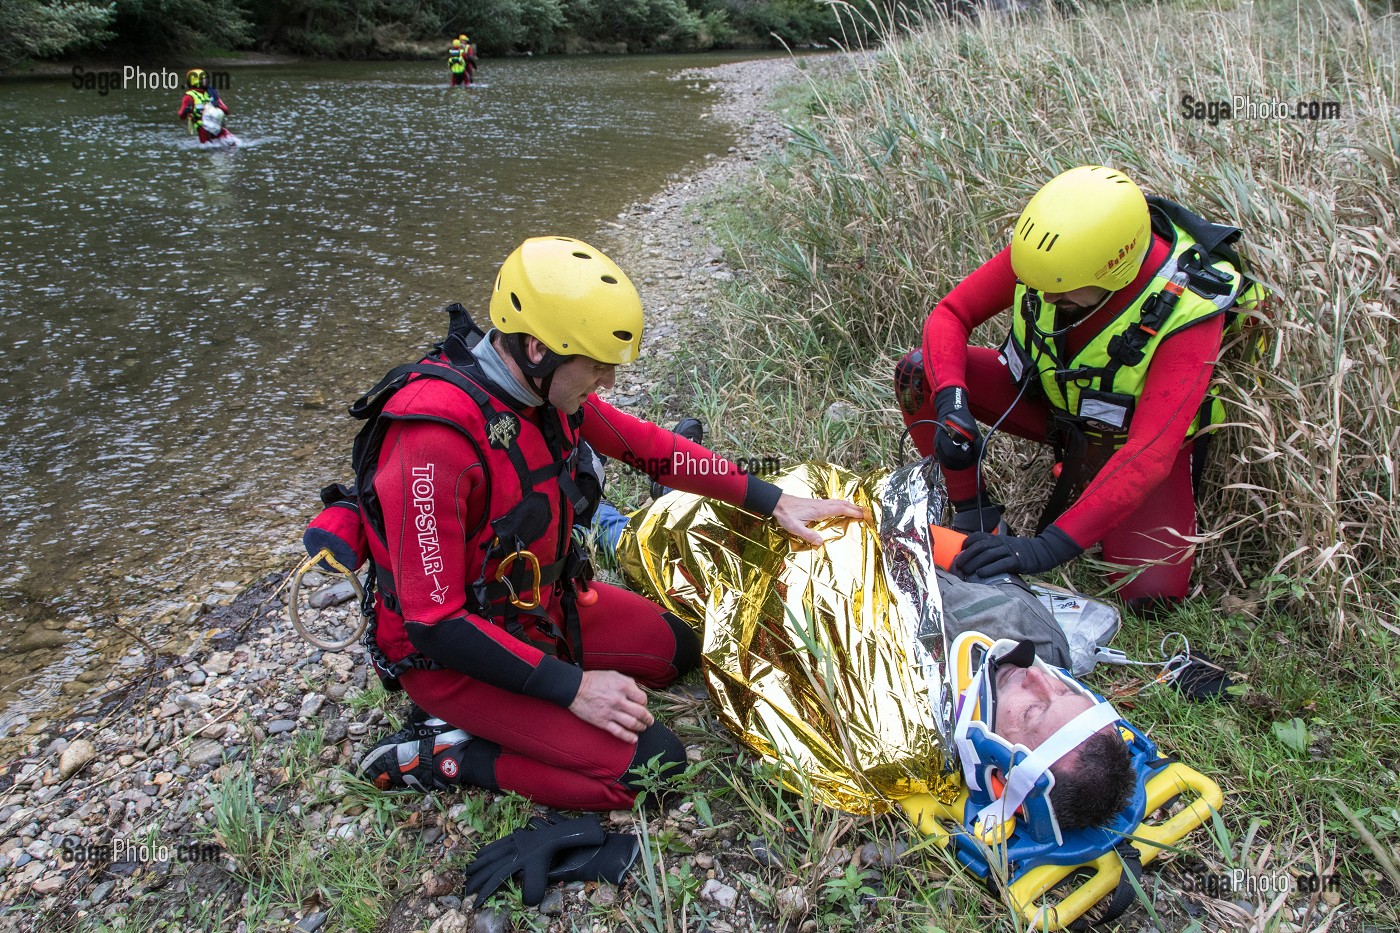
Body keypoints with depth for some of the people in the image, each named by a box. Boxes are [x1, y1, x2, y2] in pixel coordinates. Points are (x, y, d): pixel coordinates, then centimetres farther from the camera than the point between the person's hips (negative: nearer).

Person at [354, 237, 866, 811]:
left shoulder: (549, 387, -9)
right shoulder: (436, 436, -33)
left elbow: (649, 446, 6)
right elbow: (435, 624, -29)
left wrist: (773, 501, 5)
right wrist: (571, 687, -26)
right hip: (452, 653, -8)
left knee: (678, 649, 17)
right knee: (650, 762, -15)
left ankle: (488, 719, 10)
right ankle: (443, 756, -2)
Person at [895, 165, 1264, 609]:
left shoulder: (1186, 310, -36)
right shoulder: (1050, 248, -26)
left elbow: (1149, 455, -41)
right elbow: (950, 314, -18)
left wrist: (1049, 548, -49)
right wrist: (951, 401, -38)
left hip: (1132, 435, -2)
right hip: (1051, 398, 2)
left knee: (1153, 591, -19)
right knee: (919, 373, -22)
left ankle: (1085, 478, 9)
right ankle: (975, 513, -5)